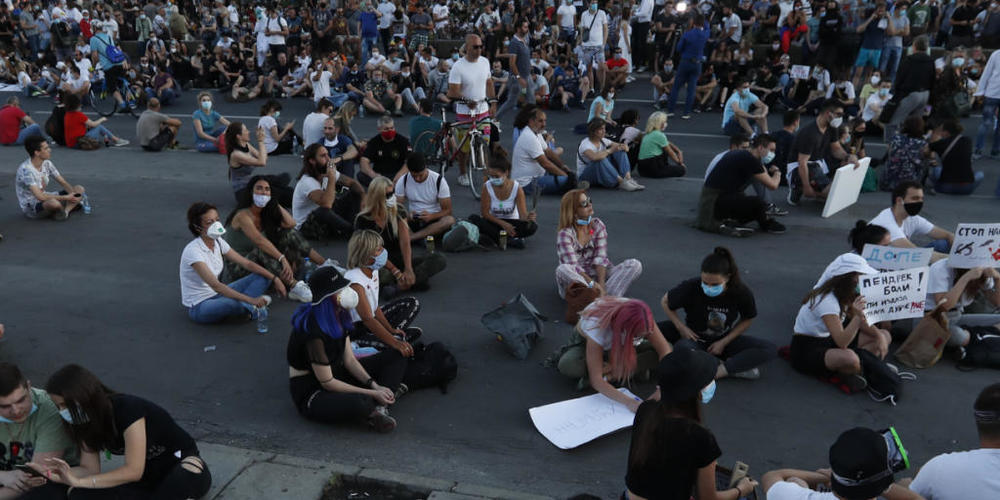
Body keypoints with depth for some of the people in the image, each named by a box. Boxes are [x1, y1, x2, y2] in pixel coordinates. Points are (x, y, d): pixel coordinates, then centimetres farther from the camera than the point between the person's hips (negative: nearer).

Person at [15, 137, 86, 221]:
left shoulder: (47, 163, -2)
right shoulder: (25, 169, -25)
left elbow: (63, 183, 2)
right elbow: (40, 197, -32)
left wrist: (74, 195, -19)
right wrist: (66, 198, -30)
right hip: (30, 208, -8)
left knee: (79, 189, -1)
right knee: (54, 203, -40)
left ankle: (66, 210, -22)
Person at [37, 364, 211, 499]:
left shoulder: (128, 409, -25)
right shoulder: (86, 420, -2)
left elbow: (133, 470, -26)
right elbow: (90, 469, -3)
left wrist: (79, 481, -25)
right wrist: (63, 475, -24)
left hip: (182, 463, -8)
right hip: (148, 475, 8)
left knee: (190, 479, -45)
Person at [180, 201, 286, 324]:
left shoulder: (218, 242, 0)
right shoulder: (193, 251, -25)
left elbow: (247, 263, 3)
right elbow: (215, 285, -34)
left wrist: (274, 278, -9)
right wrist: (251, 300, -42)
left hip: (216, 295, 8)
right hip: (198, 306, -8)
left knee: (263, 277, 0)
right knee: (233, 303, -40)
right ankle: (250, 309, -6)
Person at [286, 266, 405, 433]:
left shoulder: (339, 316, -1)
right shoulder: (314, 331, -28)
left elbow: (349, 360, 4)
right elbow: (327, 382, -22)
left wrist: (374, 385, -10)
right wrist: (371, 393, -19)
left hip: (337, 376, 10)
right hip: (311, 393, -9)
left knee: (396, 356, 5)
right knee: (360, 403, -42)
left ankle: (379, 407, -14)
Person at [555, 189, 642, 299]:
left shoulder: (598, 225, 2)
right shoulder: (565, 234, -11)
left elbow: (600, 259, -7)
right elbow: (572, 267, -20)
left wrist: (601, 284, -21)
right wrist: (592, 283, -30)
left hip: (598, 273, 4)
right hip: (577, 277, -4)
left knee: (635, 265, -17)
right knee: (563, 269, -37)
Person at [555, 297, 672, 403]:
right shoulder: (597, 327, -42)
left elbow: (665, 350, -26)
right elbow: (596, 380, -41)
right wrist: (628, 401, -50)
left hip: (619, 345, 3)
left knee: (656, 353, -25)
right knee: (567, 365, -38)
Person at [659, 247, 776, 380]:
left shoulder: (742, 293, -19)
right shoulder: (690, 287, -25)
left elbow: (747, 320, -1)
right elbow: (665, 302, -6)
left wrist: (724, 342, -11)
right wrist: (682, 327, -15)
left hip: (725, 340, 2)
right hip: (696, 340, -2)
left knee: (769, 349, -20)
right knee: (682, 347, -39)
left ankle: (720, 371, -25)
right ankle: (735, 368, -23)